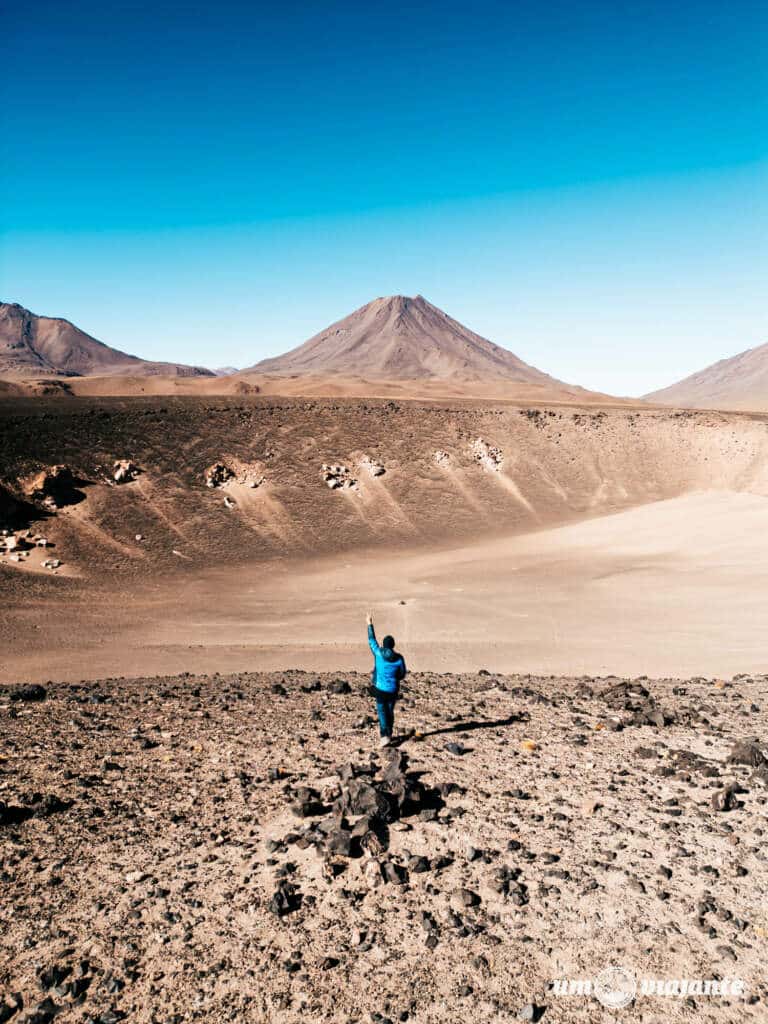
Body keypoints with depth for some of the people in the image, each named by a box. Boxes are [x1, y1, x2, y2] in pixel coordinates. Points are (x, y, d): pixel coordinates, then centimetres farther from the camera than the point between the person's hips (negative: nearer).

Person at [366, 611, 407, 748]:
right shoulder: (399, 658, -12)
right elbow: (402, 674, 1)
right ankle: (389, 735, 30)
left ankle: (385, 736, -10)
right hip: (393, 690, 2)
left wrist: (370, 624, 10)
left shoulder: (378, 653, -14)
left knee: (382, 712, 4)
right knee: (390, 711, 19)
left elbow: (372, 640, 1)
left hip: (380, 689, -2)